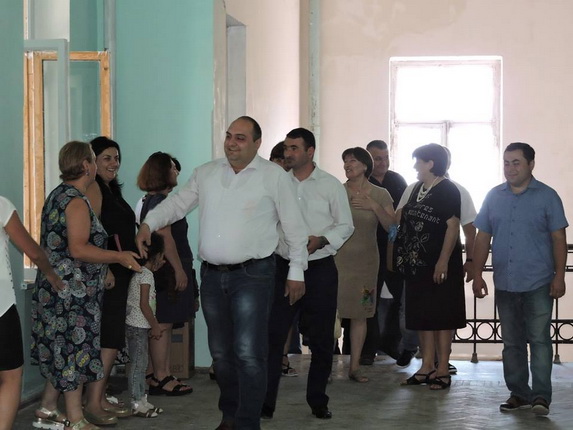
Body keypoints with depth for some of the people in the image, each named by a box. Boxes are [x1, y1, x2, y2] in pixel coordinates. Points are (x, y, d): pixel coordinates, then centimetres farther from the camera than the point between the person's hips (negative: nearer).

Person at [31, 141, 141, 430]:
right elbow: (78, 249, -24)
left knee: (59, 350, 16)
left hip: (54, 287, 10)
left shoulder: (57, 195, 14)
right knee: (75, 351, -3)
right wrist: (119, 257, -18)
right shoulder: (76, 200, -16)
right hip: (72, 291, -10)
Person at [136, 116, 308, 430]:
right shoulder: (206, 173, 8)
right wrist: (148, 224, -5)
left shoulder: (274, 176, -4)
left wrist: (296, 272, -1)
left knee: (248, 354, -11)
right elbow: (177, 203, 13)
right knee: (221, 352, 14)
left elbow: (294, 227, -1)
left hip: (252, 275, -5)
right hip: (212, 275, 5)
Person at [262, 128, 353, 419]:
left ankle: (318, 401, 21)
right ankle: (265, 402, 3)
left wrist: (321, 240, -15)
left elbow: (345, 225, 1)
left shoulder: (330, 185, -1)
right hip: (284, 267, 1)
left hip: (320, 268, -1)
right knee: (273, 335, -3)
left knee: (321, 339, 7)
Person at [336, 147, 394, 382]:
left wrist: (374, 207, -14)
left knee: (360, 314, 5)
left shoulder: (380, 195, 5)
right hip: (337, 257, -1)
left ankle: (355, 366, 12)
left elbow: (391, 226, -2)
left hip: (366, 260, 1)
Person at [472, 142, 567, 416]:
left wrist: (559, 276, -8)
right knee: (512, 342, 10)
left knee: (539, 340, -5)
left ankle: (541, 395, -4)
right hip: (505, 284, 4)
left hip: (538, 284, -4)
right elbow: (483, 238, 10)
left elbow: (558, 238, -2)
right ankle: (519, 393, 18)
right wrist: (477, 275, 6)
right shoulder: (493, 197, 8)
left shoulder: (547, 196, -1)